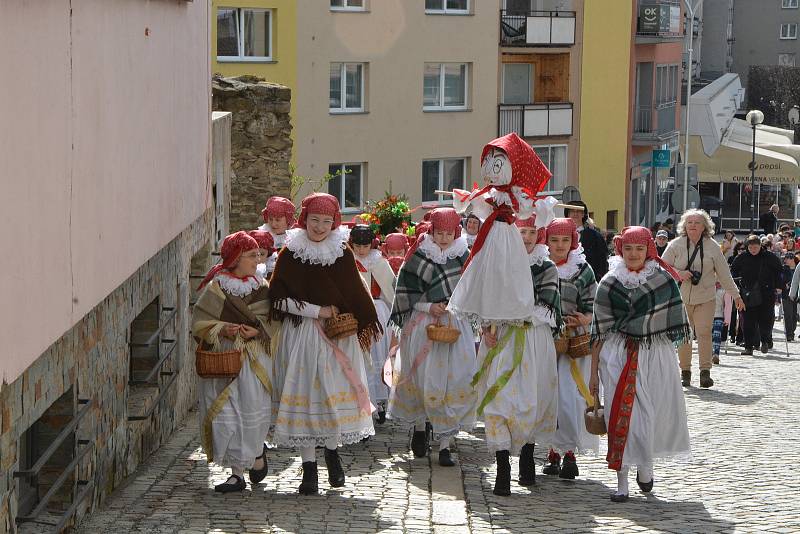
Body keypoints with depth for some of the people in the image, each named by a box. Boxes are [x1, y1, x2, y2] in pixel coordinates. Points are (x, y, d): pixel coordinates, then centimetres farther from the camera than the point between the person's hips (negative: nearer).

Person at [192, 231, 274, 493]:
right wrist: (223, 329, -18)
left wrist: (257, 331, -12)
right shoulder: (215, 288, -1)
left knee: (253, 411, -2)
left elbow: (272, 321, 7)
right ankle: (237, 472, 6)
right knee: (226, 416, -3)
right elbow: (200, 322, -2)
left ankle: (256, 451, 29)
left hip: (254, 360, 1)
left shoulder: (261, 286, 6)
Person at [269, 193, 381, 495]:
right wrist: (316, 311, -10)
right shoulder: (290, 254, -1)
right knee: (303, 395, 0)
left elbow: (356, 294, 10)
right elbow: (278, 298, -5)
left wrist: (365, 329, 7)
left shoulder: (342, 254, 3)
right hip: (300, 335, -1)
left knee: (338, 394, -3)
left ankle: (332, 449, 23)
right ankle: (309, 467, 9)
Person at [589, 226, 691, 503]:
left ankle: (646, 465, 27)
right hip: (618, 355, -1)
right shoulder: (609, 283, 3)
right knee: (620, 415, -4)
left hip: (656, 355, 1)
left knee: (654, 413, 0)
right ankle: (621, 481, 3)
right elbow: (599, 329, 5)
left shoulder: (664, 280, 4)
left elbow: (674, 323, 9)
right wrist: (594, 370, 3)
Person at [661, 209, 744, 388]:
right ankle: (685, 371, 13)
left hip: (705, 298, 0)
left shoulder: (712, 247, 2)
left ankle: (705, 371, -8)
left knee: (704, 333, -10)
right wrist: (678, 274, -15)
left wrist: (735, 295, 10)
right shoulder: (675, 245, 0)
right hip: (681, 298, 0)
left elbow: (724, 273, 8)